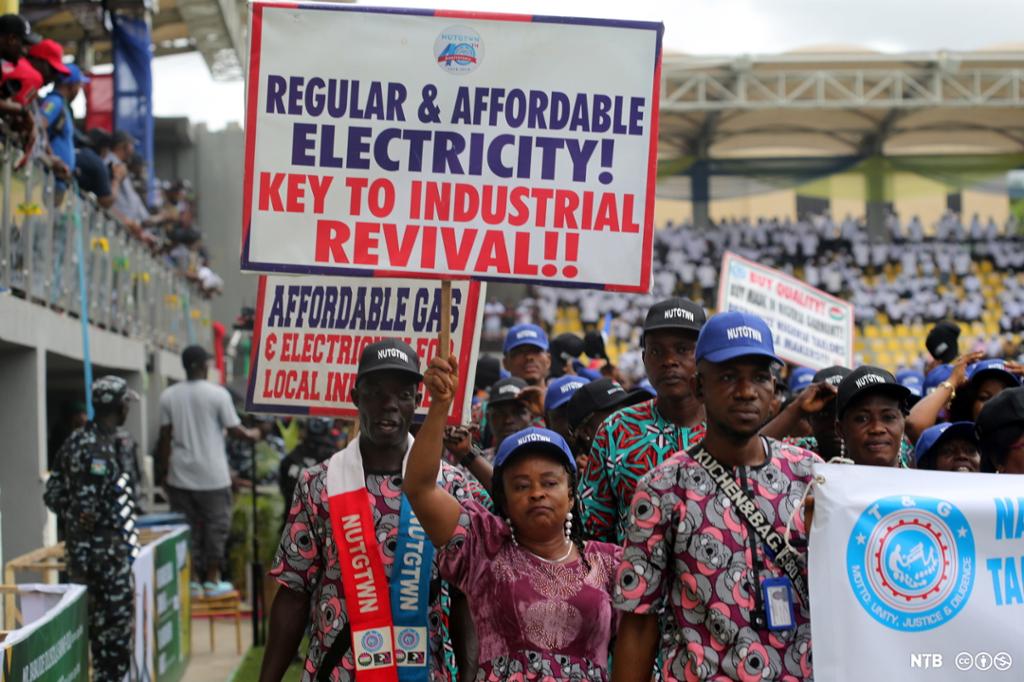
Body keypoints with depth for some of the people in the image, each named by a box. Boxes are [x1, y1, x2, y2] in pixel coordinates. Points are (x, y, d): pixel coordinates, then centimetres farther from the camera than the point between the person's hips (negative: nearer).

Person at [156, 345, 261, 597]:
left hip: (180, 475, 3)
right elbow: (234, 429, -5)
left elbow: (165, 436, 2)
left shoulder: (168, 395, 1)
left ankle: (190, 580, 11)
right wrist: (251, 434, 16)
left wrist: (163, 469, 11)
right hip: (212, 475, -3)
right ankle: (212, 580, 13)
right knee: (216, 525, 8)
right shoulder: (218, 394, -9)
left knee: (186, 527, 10)